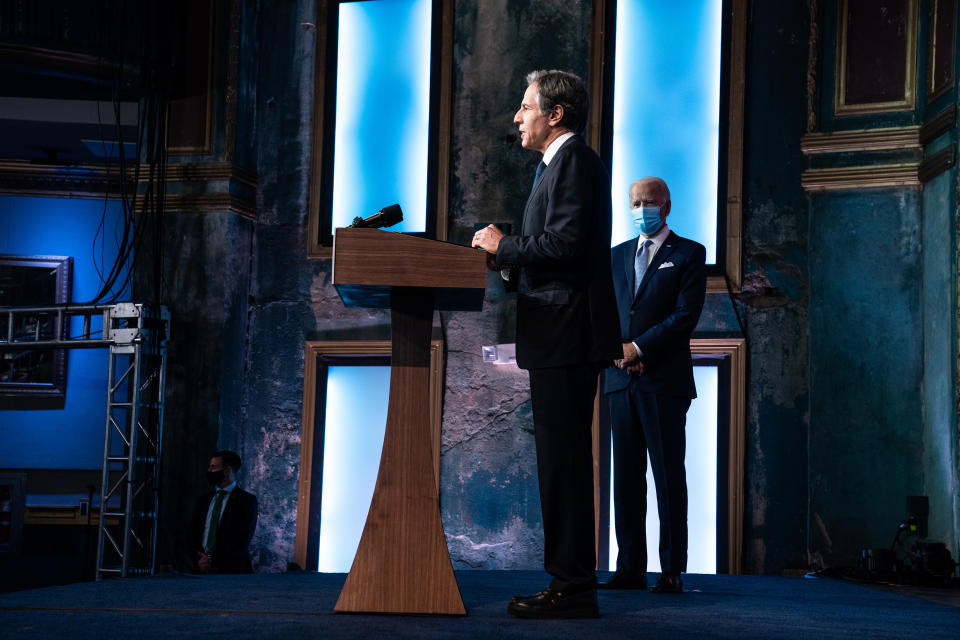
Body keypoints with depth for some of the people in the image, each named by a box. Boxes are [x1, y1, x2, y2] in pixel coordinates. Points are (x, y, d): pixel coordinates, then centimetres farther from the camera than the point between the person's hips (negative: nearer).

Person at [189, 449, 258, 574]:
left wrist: (213, 561, -15)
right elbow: (194, 533, 11)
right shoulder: (204, 499, 14)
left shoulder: (247, 500, -3)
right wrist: (199, 559, -7)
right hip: (202, 570, 4)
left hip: (231, 570, -4)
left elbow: (242, 540, -12)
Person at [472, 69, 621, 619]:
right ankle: (570, 581, 16)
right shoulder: (563, 163, 23)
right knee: (561, 460, 12)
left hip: (567, 336, -11)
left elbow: (567, 244, -21)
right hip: (559, 338, 11)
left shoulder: (575, 162, -9)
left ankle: (574, 588, -7)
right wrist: (508, 260, 12)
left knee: (564, 460, -9)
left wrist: (504, 246, -10)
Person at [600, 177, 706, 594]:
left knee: (668, 477, -5)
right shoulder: (616, 256, 19)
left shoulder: (689, 254, 4)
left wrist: (639, 348, -12)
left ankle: (672, 571, -3)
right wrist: (617, 349, -5)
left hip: (665, 381, -5)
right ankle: (630, 568, 7)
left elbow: (686, 314, -6)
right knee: (626, 477, 4)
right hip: (622, 380, 5)